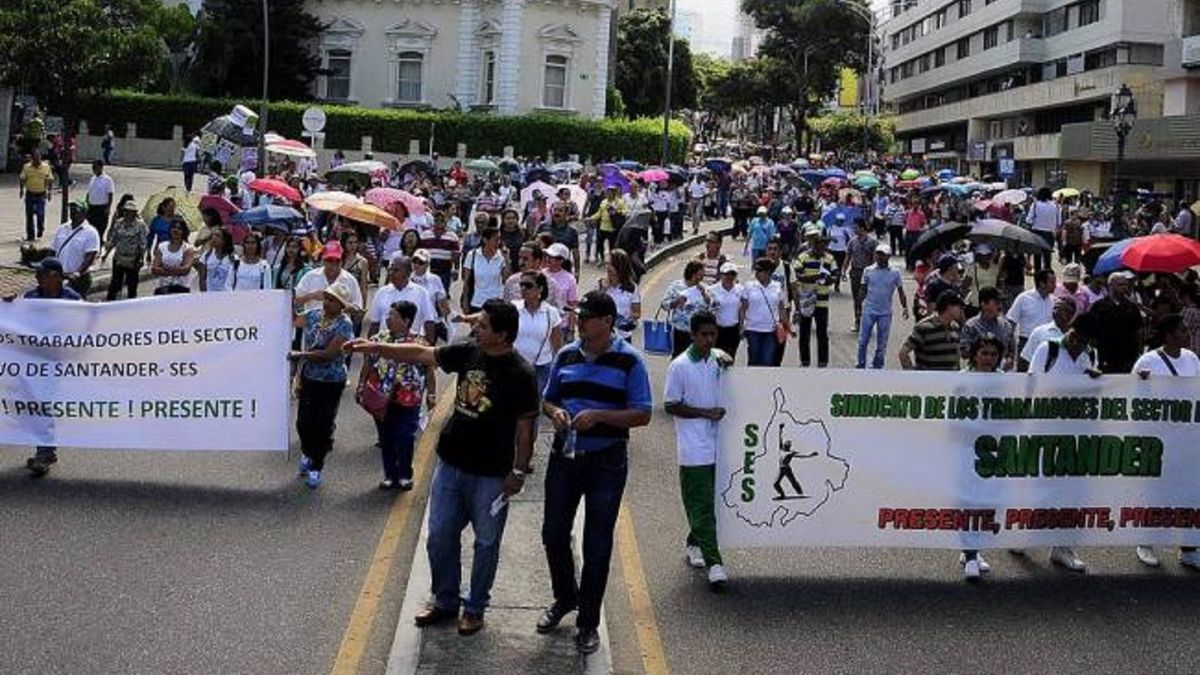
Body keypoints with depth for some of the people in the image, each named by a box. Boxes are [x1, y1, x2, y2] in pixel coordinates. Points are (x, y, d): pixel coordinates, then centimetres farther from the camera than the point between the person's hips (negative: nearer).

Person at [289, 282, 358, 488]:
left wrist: (301, 354, -22)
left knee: (323, 425, 5)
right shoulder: (313, 314, 1)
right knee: (304, 421, 9)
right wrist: (293, 302, -15)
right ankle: (307, 454, 39)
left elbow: (328, 354, -21)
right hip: (309, 377, 4)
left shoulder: (344, 325, -16)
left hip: (331, 382, -4)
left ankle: (315, 467, 21)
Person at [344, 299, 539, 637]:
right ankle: (444, 601, 31)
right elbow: (421, 354, 6)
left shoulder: (520, 375, -17)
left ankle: (475, 608, 27)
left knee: (486, 544, 10)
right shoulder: (468, 353, -1)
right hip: (450, 465, 6)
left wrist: (519, 471, -11)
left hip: (491, 474, -5)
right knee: (440, 537, 13)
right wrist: (375, 348, 2)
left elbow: (525, 427, -12)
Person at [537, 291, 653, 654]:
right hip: (565, 457, 4)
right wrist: (555, 412, -8)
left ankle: (588, 622, 19)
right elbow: (548, 399, 15)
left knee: (597, 544, 5)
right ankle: (565, 597, 37)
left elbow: (642, 415, -11)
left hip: (606, 462, -4)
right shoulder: (566, 355, 5)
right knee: (554, 533, 11)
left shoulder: (629, 361, -9)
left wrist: (599, 415, -24)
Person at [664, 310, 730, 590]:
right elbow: (671, 406, -7)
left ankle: (693, 545, 33)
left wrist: (726, 360, 3)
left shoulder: (717, 358, 6)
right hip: (694, 448, -6)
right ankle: (714, 563, -8)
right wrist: (706, 413, -12)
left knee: (708, 501, 15)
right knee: (702, 505, -6)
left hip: (717, 444, 6)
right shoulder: (679, 366, -9)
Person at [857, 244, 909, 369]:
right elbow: (863, 290, 8)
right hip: (869, 311, 0)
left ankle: (877, 367, 17)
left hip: (885, 313, 0)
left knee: (882, 344, 6)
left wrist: (905, 307, -5)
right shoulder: (868, 271, 1)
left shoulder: (895, 273, 0)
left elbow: (901, 292, 5)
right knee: (863, 340, -2)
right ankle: (861, 365, 8)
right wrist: (860, 303, -1)